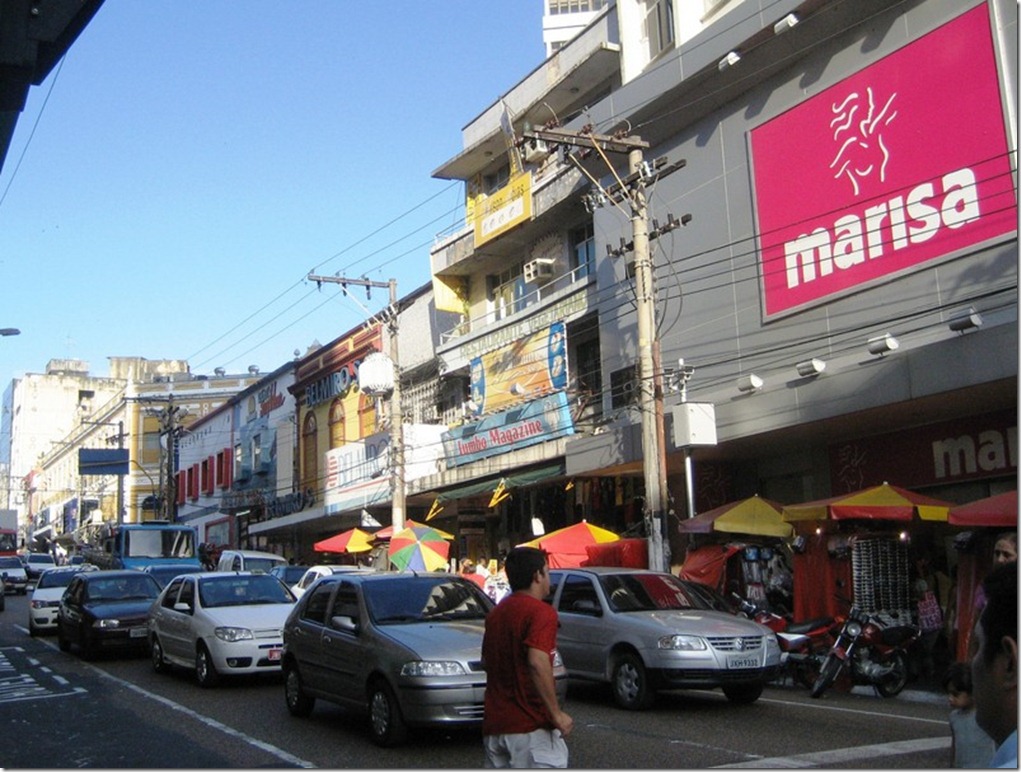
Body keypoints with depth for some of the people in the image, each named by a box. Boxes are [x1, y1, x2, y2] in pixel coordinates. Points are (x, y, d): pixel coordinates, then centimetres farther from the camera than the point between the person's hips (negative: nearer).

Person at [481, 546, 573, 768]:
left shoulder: (496, 613, 14)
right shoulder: (540, 611, -13)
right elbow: (537, 663, -26)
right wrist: (556, 714, -22)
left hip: (494, 725, 8)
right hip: (530, 726, -8)